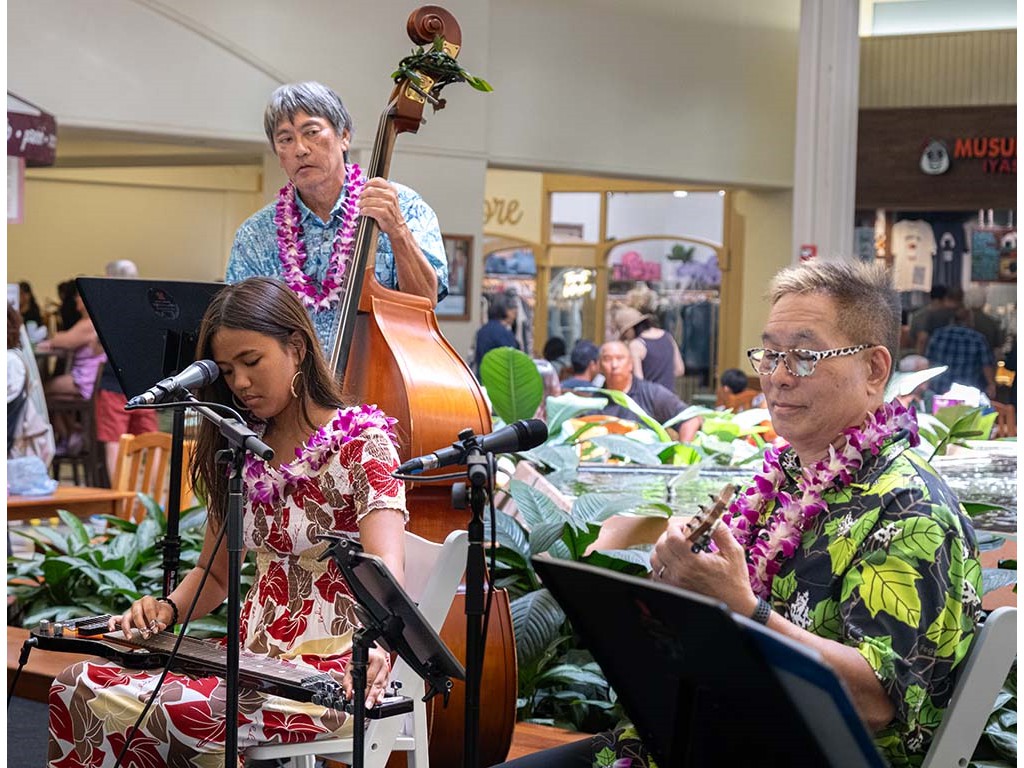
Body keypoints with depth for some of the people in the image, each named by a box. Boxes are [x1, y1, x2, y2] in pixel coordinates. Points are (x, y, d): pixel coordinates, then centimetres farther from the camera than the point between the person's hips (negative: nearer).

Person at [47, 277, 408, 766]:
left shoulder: (360, 444, -7)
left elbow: (385, 567, -22)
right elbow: (215, 573, 22)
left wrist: (374, 644, -43)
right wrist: (167, 609, -1)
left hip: (324, 683, -7)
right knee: (75, 685, -17)